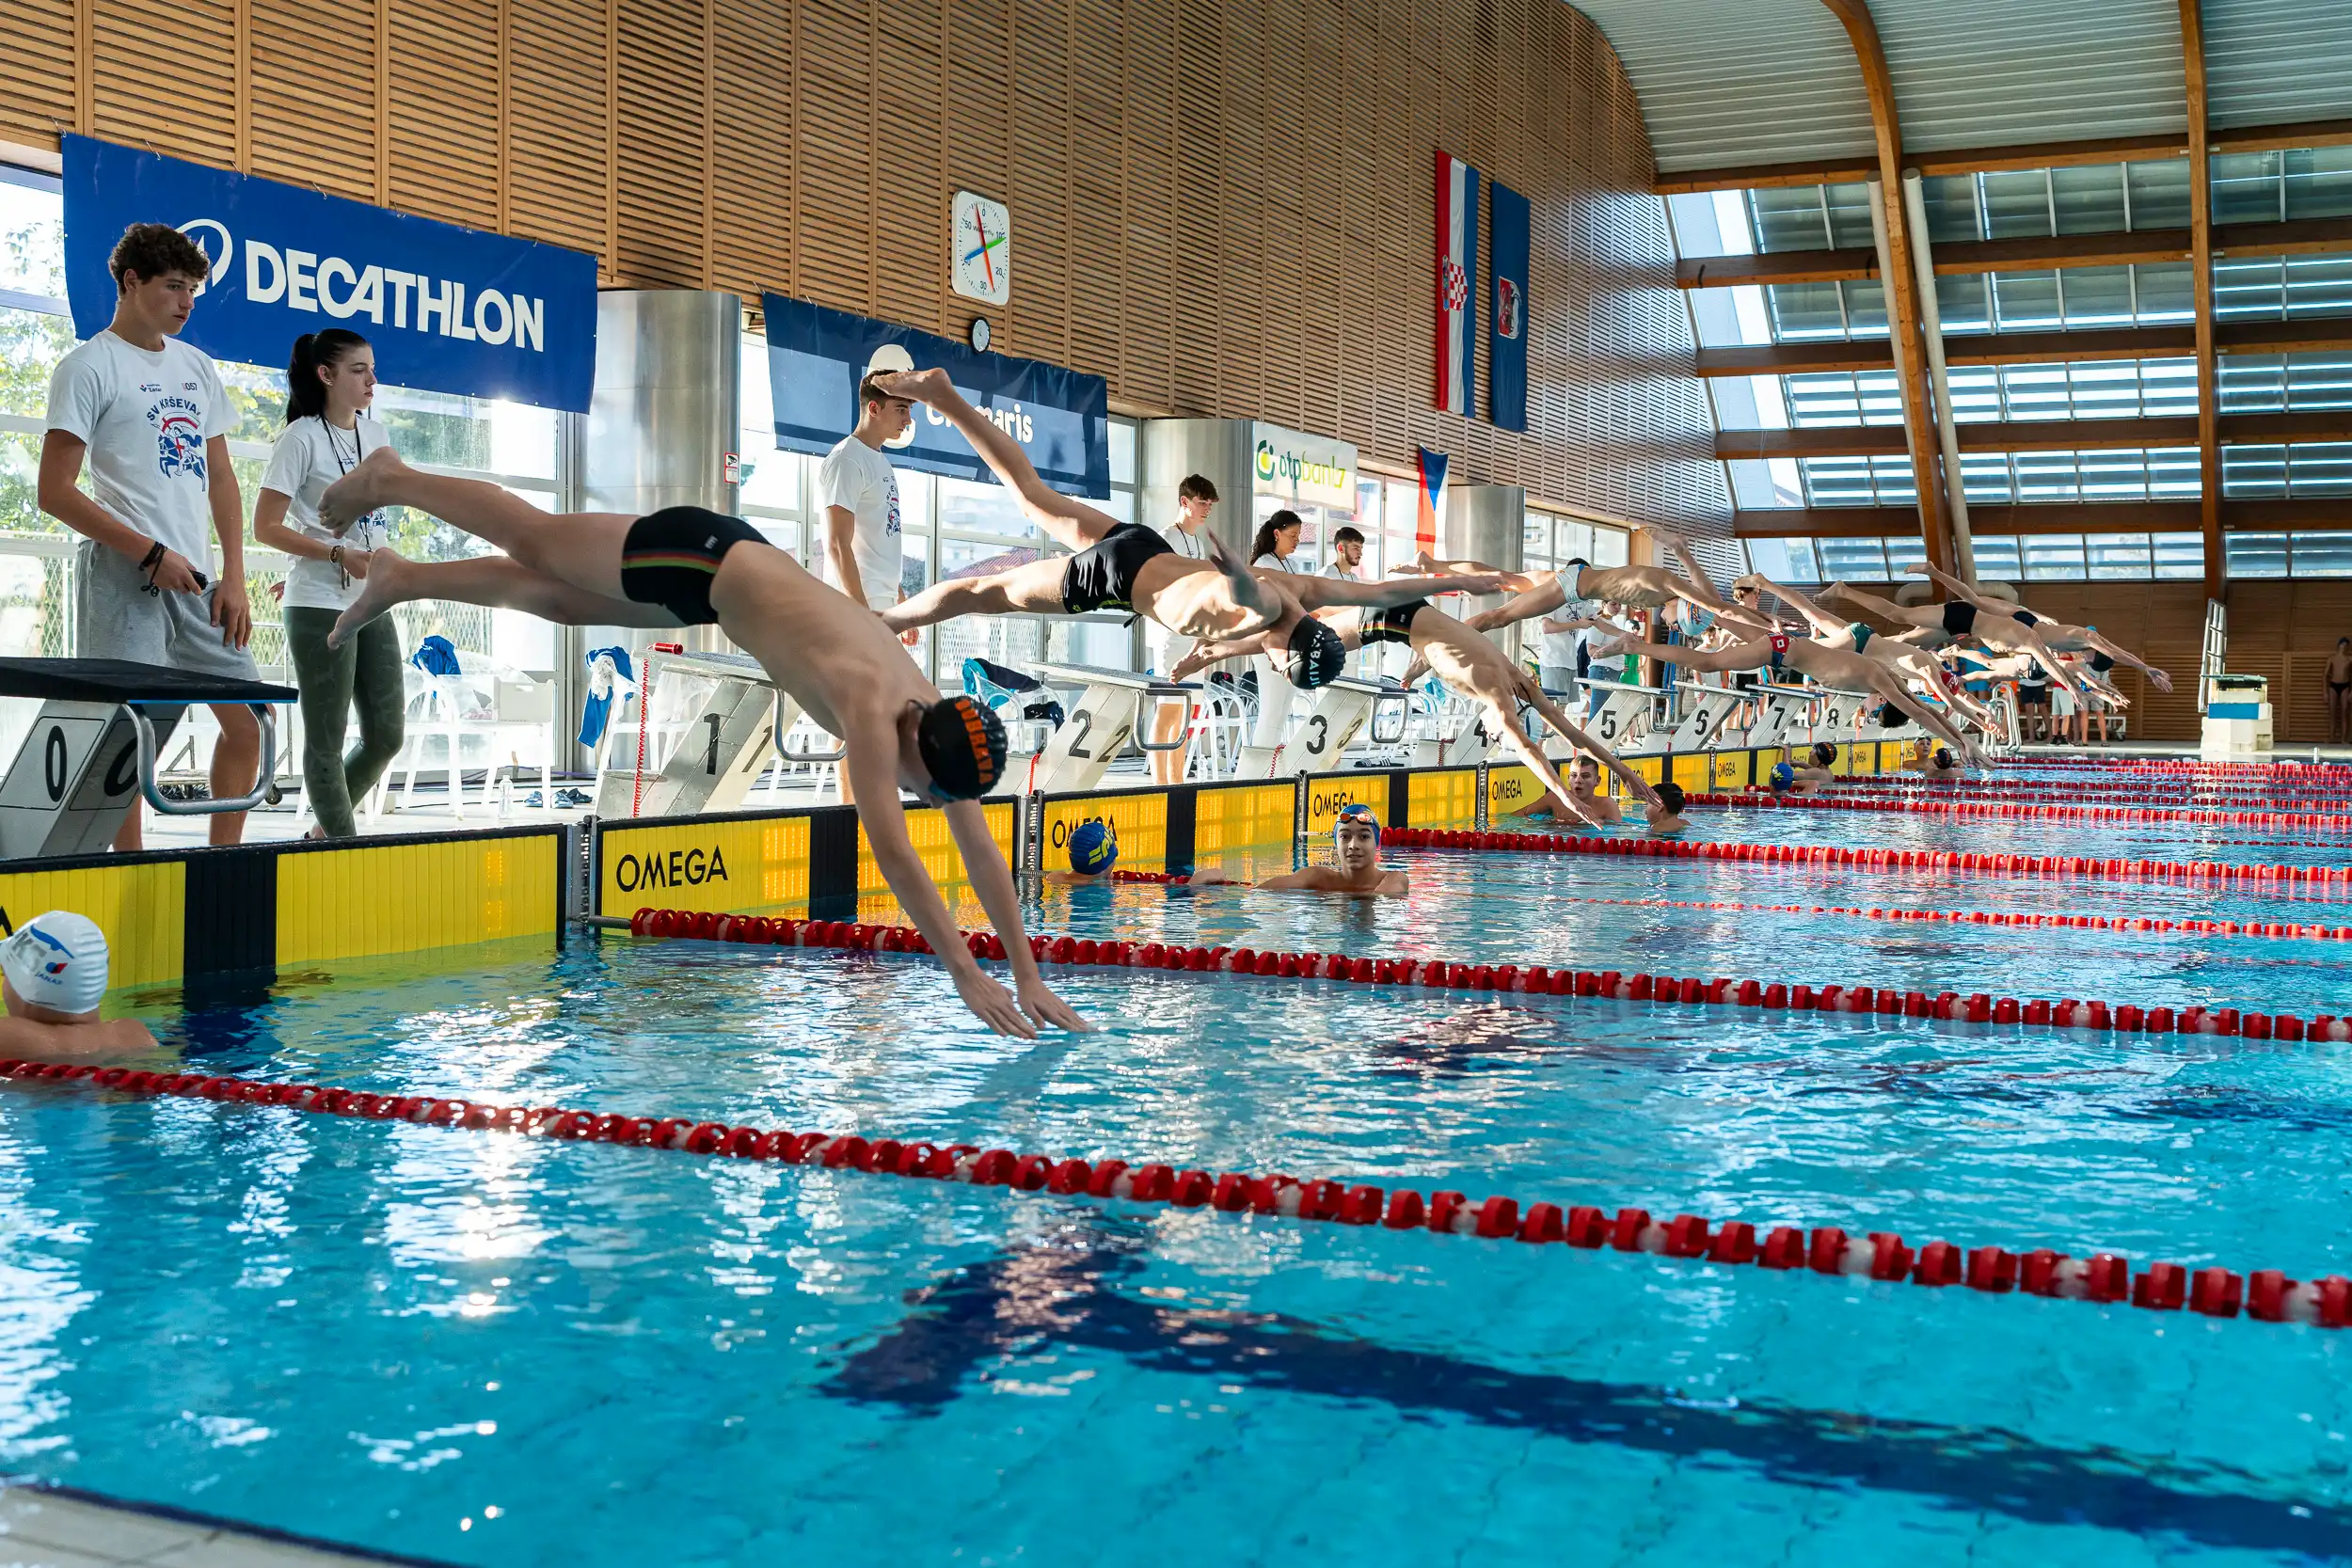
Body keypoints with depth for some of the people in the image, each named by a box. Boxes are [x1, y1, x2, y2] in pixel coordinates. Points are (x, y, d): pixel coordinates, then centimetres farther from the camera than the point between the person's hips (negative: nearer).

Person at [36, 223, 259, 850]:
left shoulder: (197, 367, 16)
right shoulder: (90, 367, -4)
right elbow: (55, 492, -9)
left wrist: (234, 579, 7)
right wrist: (153, 555, -14)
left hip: (197, 581, 7)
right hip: (125, 581, -7)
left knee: (251, 718, 6)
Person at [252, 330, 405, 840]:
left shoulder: (375, 434, 11)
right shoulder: (302, 438, -9)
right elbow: (265, 527, -11)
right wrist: (339, 556, -18)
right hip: (320, 606, -7)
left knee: (386, 736, 8)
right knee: (326, 741, 1)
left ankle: (326, 830, 25)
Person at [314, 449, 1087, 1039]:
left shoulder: (941, 715, -18)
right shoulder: (872, 709, -38)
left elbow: (981, 849, -13)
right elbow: (892, 850, -45)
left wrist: (1029, 976, -16)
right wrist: (966, 975, -46)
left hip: (738, 568, 6)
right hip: (701, 554, -5)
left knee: (560, 599, 22)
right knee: (533, 542, 16)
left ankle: (402, 579, 43)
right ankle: (391, 477, 41)